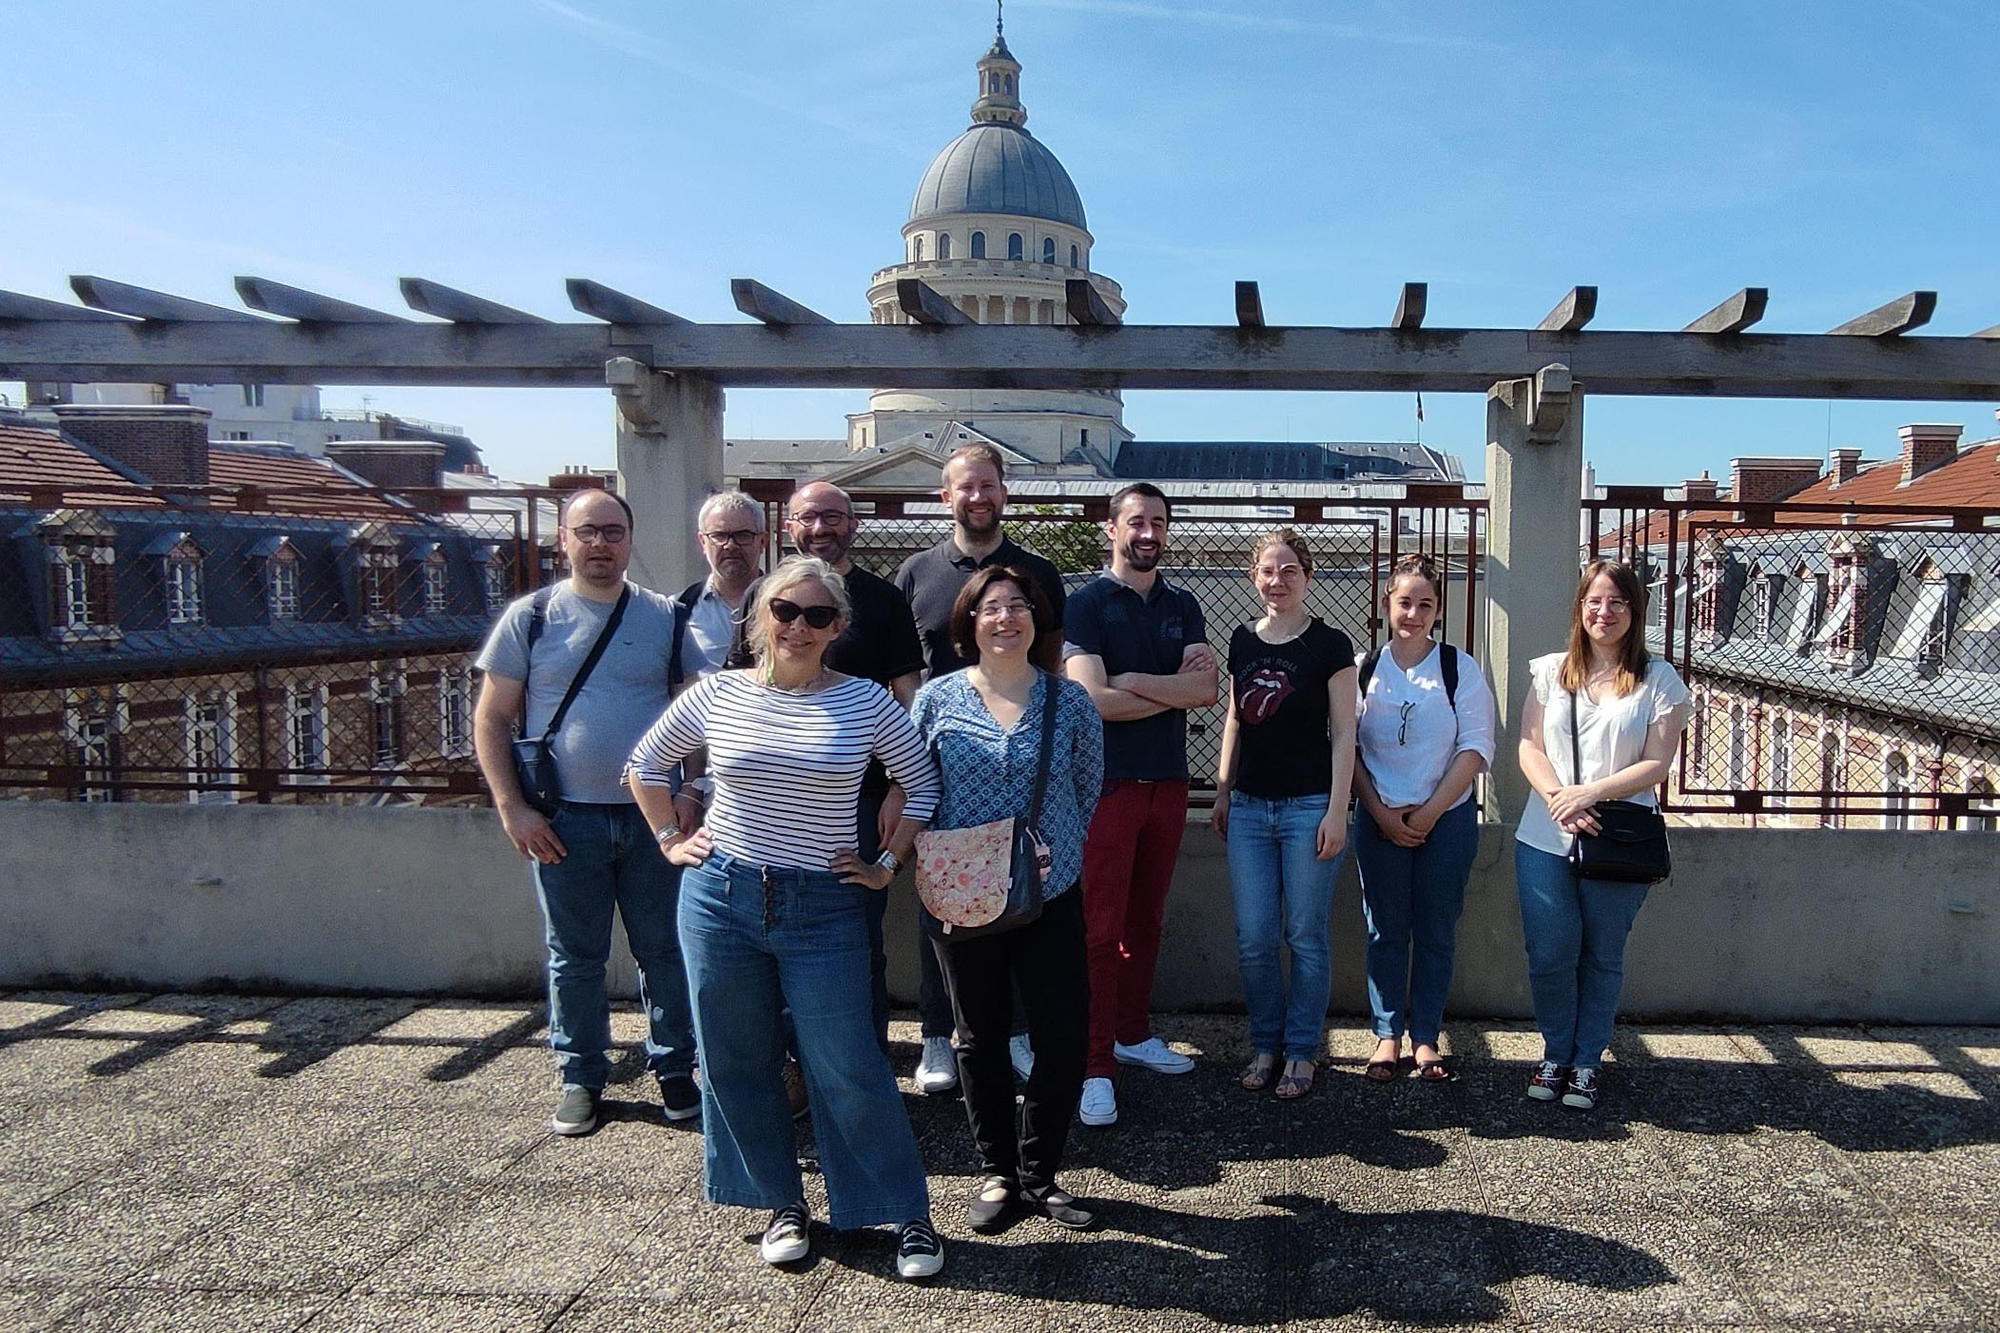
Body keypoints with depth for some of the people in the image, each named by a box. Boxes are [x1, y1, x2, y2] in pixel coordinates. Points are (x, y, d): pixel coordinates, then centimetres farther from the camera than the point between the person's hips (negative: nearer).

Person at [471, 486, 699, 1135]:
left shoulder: (664, 617, 4)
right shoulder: (531, 617, 2)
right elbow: (491, 719, 2)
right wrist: (511, 808, -6)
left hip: (651, 816, 1)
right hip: (565, 819, 0)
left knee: (665, 951, 8)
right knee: (574, 956, 10)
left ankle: (674, 1068, 25)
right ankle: (580, 1077, 26)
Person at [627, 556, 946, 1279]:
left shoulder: (866, 702, -4)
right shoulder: (717, 694, 0)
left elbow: (924, 785, 6)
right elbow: (646, 764, 15)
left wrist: (888, 865, 2)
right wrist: (670, 840, 10)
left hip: (826, 908, -2)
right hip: (720, 899, 3)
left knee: (847, 1068, -1)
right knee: (737, 1063, 11)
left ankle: (907, 1213, 15)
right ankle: (782, 1203, 30)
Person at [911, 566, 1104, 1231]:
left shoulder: (1070, 701, 0)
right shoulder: (936, 700, -2)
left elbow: (1090, 791, 10)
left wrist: (1056, 850, 5)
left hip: (1051, 896, 1)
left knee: (1066, 1035, 0)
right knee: (980, 1038, 12)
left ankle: (1038, 1174, 21)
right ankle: (996, 1171, 30)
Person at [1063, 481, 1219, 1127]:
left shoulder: (1182, 606, 13)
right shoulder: (1085, 603, -3)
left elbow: (1207, 690, -1)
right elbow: (1095, 699, -15)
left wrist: (1133, 681, -11)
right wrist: (1176, 689, -5)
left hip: (1168, 782, 5)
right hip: (1107, 783, -5)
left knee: (1145, 918, 13)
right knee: (1100, 928, -5)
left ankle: (1133, 1033, 27)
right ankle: (1095, 1066, 1)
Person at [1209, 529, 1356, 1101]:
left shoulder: (1329, 644, -4)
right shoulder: (1243, 641, 9)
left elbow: (1344, 734, -5)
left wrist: (1336, 811, -10)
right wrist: (1222, 792, 14)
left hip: (1309, 807, -4)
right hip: (1249, 807, 4)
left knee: (1307, 937, 4)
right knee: (1253, 939, 6)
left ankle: (1302, 1051, 18)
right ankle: (1265, 1044, 22)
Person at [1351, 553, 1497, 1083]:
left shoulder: (1460, 668, -1)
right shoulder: (1363, 670, 2)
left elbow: (1476, 746, -5)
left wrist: (1430, 811, -12)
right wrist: (1381, 812, -8)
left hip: (1447, 818, 0)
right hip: (1380, 820, 1)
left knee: (1436, 932, 6)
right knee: (1385, 931, 5)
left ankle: (1426, 1039, 17)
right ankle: (1387, 1035, 17)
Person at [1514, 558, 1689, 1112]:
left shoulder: (1659, 680, 2)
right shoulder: (1549, 672, 9)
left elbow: (1656, 764, -5)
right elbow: (1530, 748, 4)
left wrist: (1590, 793, -17)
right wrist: (1558, 798, -14)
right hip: (1544, 840, 2)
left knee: (1602, 957, 8)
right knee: (1549, 955, 2)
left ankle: (1587, 1061, 23)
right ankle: (1556, 1054, 21)